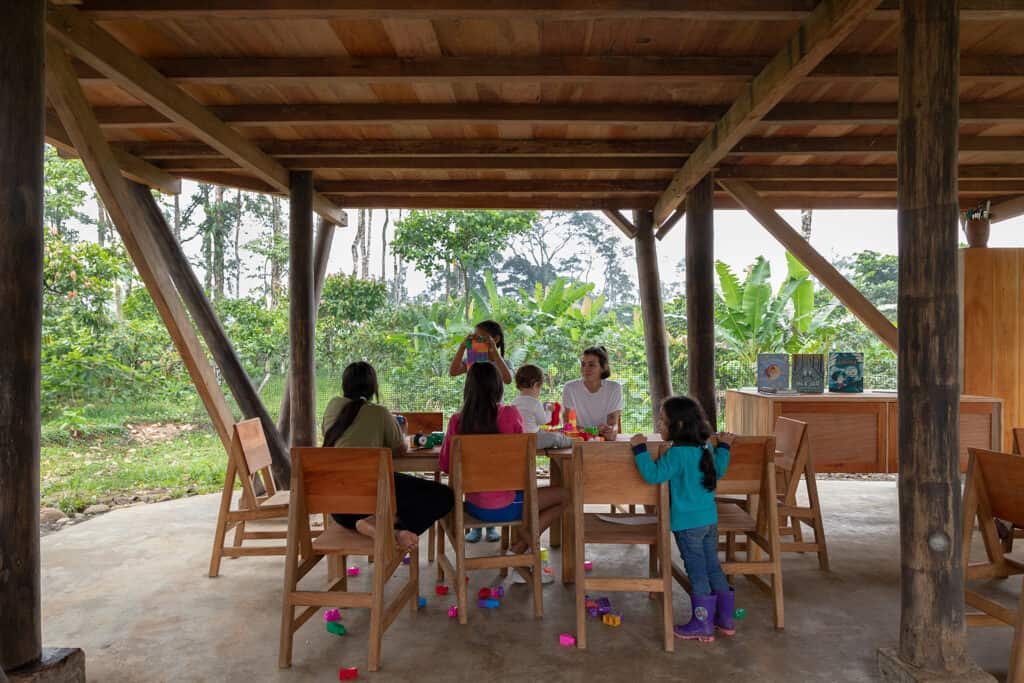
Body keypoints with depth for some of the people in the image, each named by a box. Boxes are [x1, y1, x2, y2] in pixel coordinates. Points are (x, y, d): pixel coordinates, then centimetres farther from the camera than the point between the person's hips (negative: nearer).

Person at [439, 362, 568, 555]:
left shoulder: (457, 421, -8)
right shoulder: (510, 414, -15)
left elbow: (444, 465, 1)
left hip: (473, 506, 6)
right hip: (504, 507, -6)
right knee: (563, 495, 12)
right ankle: (520, 546, 6)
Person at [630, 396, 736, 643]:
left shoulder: (677, 453, -22)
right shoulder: (705, 448, 4)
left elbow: (653, 475, -27)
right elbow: (719, 471, 20)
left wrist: (640, 449, -21)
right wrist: (723, 447, 33)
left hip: (688, 523, -8)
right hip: (710, 519, 8)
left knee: (697, 573, 4)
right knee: (713, 568, 18)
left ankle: (703, 625, 16)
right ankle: (725, 619, 30)